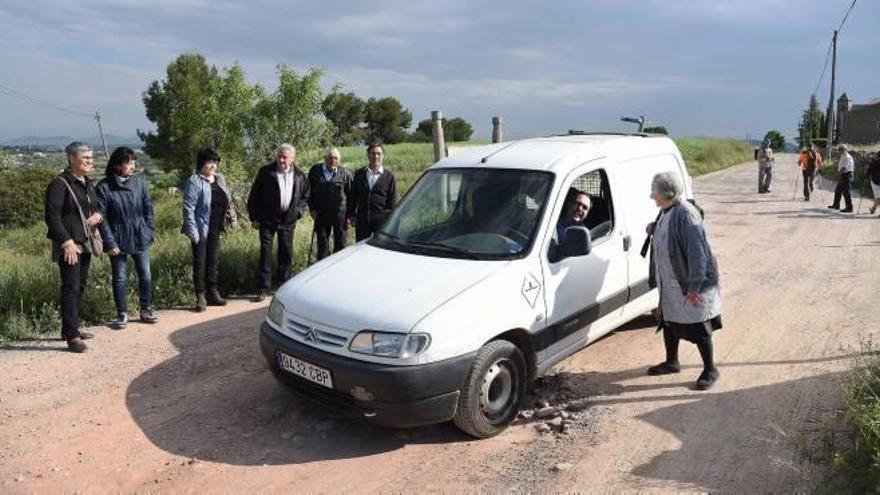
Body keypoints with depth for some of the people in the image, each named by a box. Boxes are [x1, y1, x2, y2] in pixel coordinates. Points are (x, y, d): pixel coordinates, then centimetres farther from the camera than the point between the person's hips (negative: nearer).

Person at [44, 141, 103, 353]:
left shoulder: (88, 183, 15)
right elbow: (51, 216, -16)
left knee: (80, 287, 13)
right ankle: (72, 336, -7)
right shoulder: (59, 184, -11)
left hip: (85, 244, 9)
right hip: (69, 246, -9)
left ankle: (71, 328, 25)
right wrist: (66, 241, -21)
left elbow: (98, 206, 26)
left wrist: (98, 215, 2)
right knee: (71, 288, -9)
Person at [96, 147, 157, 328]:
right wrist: (110, 243, -12)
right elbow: (102, 218, -9)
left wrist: (149, 231, 0)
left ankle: (146, 310, 24)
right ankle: (122, 314, 19)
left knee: (145, 276, 8)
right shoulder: (104, 187, -9)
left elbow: (148, 208, 6)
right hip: (118, 240, -3)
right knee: (119, 278, 7)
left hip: (141, 238, 3)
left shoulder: (139, 181, 0)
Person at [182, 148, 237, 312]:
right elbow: (188, 208, -16)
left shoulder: (219, 178, 9)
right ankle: (200, 296, 9)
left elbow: (228, 200, 19)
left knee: (213, 260, 13)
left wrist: (232, 217, 10)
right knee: (200, 261, 1)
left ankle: (212, 293, 23)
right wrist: (192, 231, -19)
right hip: (201, 229, -7)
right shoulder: (194, 181, -13)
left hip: (215, 229, 7)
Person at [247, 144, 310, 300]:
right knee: (265, 252, -1)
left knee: (287, 254, 10)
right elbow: (254, 195, -1)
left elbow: (305, 196, 16)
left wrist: (298, 211, 1)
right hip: (267, 219, -2)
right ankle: (264, 289, 5)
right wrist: (254, 217, -4)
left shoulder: (300, 175, 5)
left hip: (288, 220, 3)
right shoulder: (266, 172, -3)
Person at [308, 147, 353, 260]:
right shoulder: (315, 171, 2)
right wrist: (312, 209, 4)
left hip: (340, 214, -2)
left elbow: (351, 194, 0)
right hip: (321, 214, 2)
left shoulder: (345, 173, -4)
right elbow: (309, 191, 11)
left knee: (340, 243, 8)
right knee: (322, 243, 11)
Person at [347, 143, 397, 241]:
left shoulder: (389, 177, 3)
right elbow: (353, 196, 13)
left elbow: (392, 201, 2)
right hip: (362, 220, 2)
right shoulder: (359, 174, 10)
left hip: (381, 220, -2)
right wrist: (351, 214, 7)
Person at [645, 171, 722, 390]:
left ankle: (710, 369, 21)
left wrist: (694, 287, -27)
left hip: (689, 284, -9)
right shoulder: (666, 212, 4)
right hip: (670, 283, 9)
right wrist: (654, 228, 1)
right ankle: (671, 362, 38)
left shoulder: (686, 215, -24)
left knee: (697, 328, 3)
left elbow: (696, 253, -26)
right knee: (668, 322, 20)